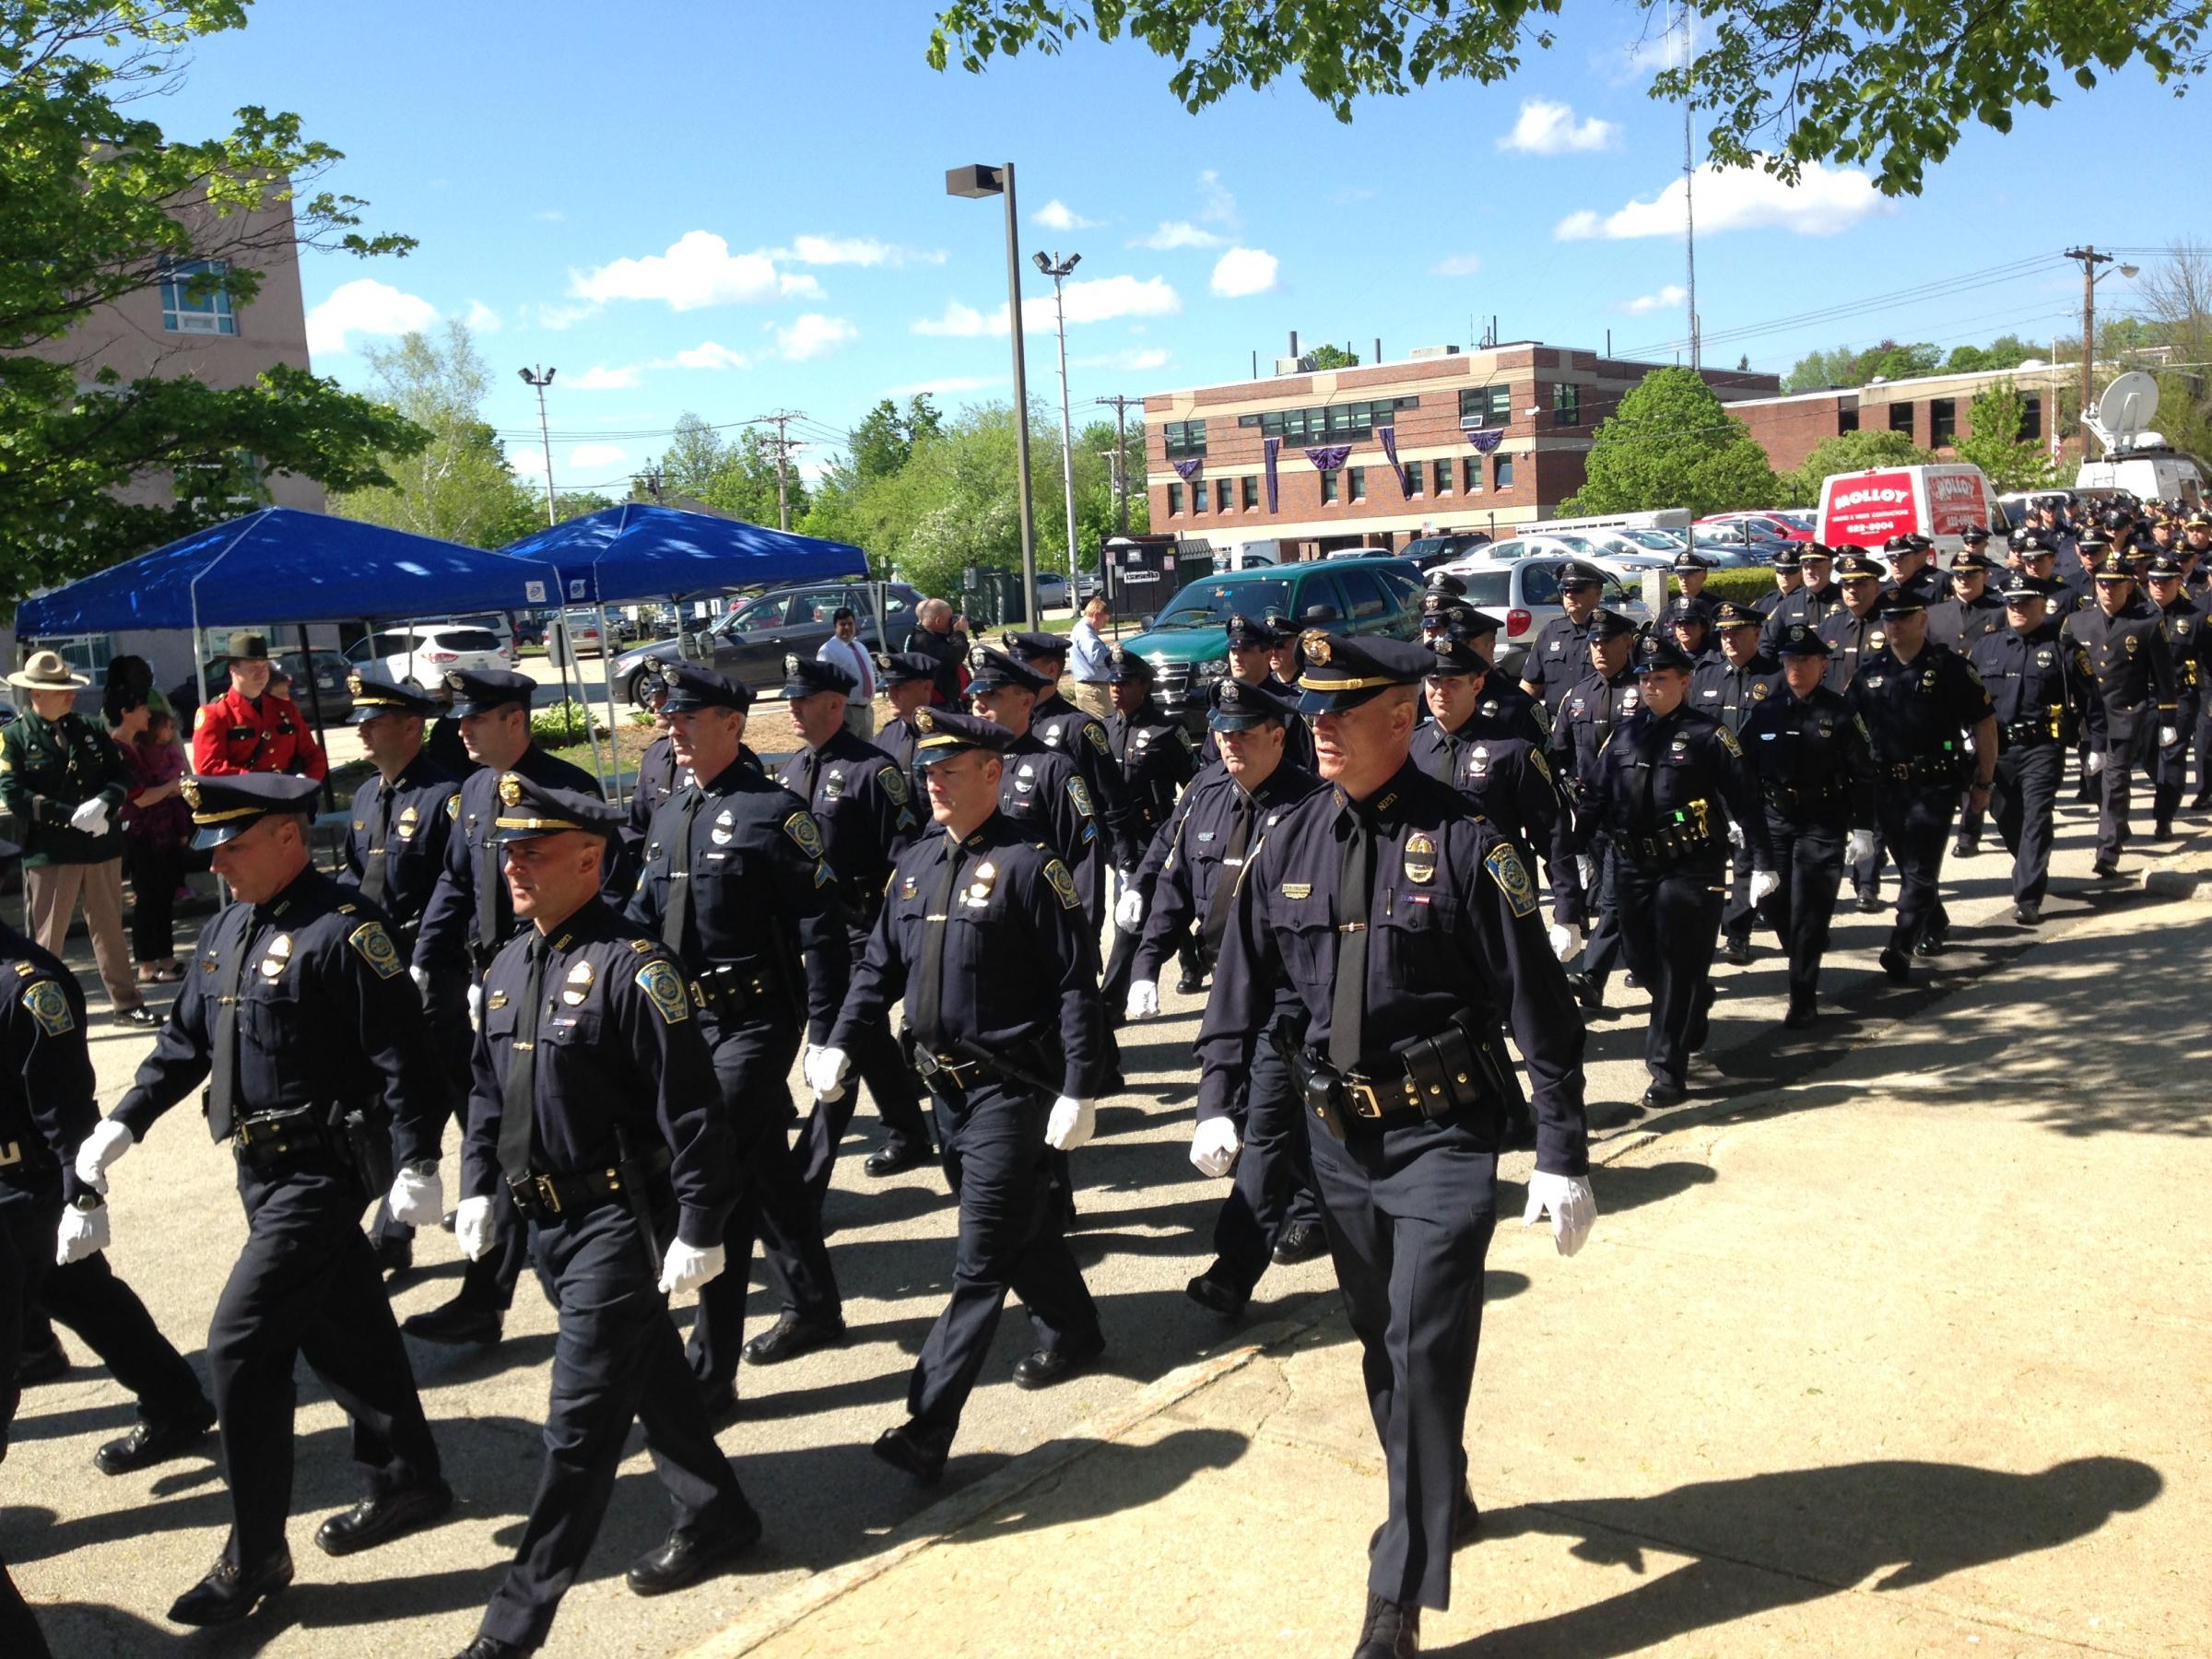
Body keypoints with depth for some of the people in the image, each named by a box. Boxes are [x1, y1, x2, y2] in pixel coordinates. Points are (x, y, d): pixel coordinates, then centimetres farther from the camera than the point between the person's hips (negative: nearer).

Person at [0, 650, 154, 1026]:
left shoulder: (89, 729, 8)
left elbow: (121, 774, 6)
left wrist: (103, 804, -15)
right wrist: (72, 816, -20)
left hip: (101, 846, 4)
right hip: (47, 852, -4)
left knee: (109, 930, 13)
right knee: (46, 939, 4)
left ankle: (127, 1004, 21)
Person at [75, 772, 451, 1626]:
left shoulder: (344, 928, -18)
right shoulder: (225, 931, 9)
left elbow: (401, 1056, -19)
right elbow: (185, 1039, 18)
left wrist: (418, 1164, -23)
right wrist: (123, 1123, 11)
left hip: (324, 1170, -8)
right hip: (264, 1167, 8)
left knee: (241, 1346, -8)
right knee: (340, 1332, 18)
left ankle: (254, 1558, 5)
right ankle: (408, 1483, 34)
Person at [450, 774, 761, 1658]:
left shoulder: (632, 967, -19)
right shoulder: (509, 965, 7)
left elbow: (692, 1110, -20)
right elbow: (487, 1083, 19)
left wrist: (700, 1230, -19)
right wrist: (478, 1186, 14)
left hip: (620, 1221, -8)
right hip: (548, 1220, 9)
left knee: (580, 1419, -2)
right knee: (649, 1380, 21)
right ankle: (717, 1520, 38)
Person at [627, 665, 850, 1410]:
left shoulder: (775, 811, -13)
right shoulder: (670, 816, 10)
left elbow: (821, 930, -14)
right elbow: (644, 916, 15)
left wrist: (824, 1034, -17)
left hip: (756, 1022, -8)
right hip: (692, 1019, 8)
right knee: (765, 1169, 20)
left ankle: (710, 1371, -1)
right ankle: (814, 1308, 38)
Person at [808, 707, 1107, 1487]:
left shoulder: (1030, 866, -15)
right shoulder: (917, 863, 7)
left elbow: (1077, 985, -15)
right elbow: (880, 964, 14)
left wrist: (1079, 1092, -18)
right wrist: (839, 1043, 3)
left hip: (1010, 1091, -7)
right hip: (946, 1085, 8)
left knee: (981, 1262, -4)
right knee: (1023, 1225, 23)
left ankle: (928, 1429, -3)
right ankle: (1073, 1333, 45)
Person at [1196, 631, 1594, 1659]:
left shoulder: (1461, 841, -14)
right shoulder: (1292, 841, 1)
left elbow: (1540, 1006, -12)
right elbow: (1243, 977, 10)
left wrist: (1562, 1157, -12)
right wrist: (1216, 1101, 1)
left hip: (1442, 1139, -5)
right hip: (1339, 1136, 6)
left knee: (1425, 1356, -6)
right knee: (1380, 1344, 19)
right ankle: (1441, 1505, 43)